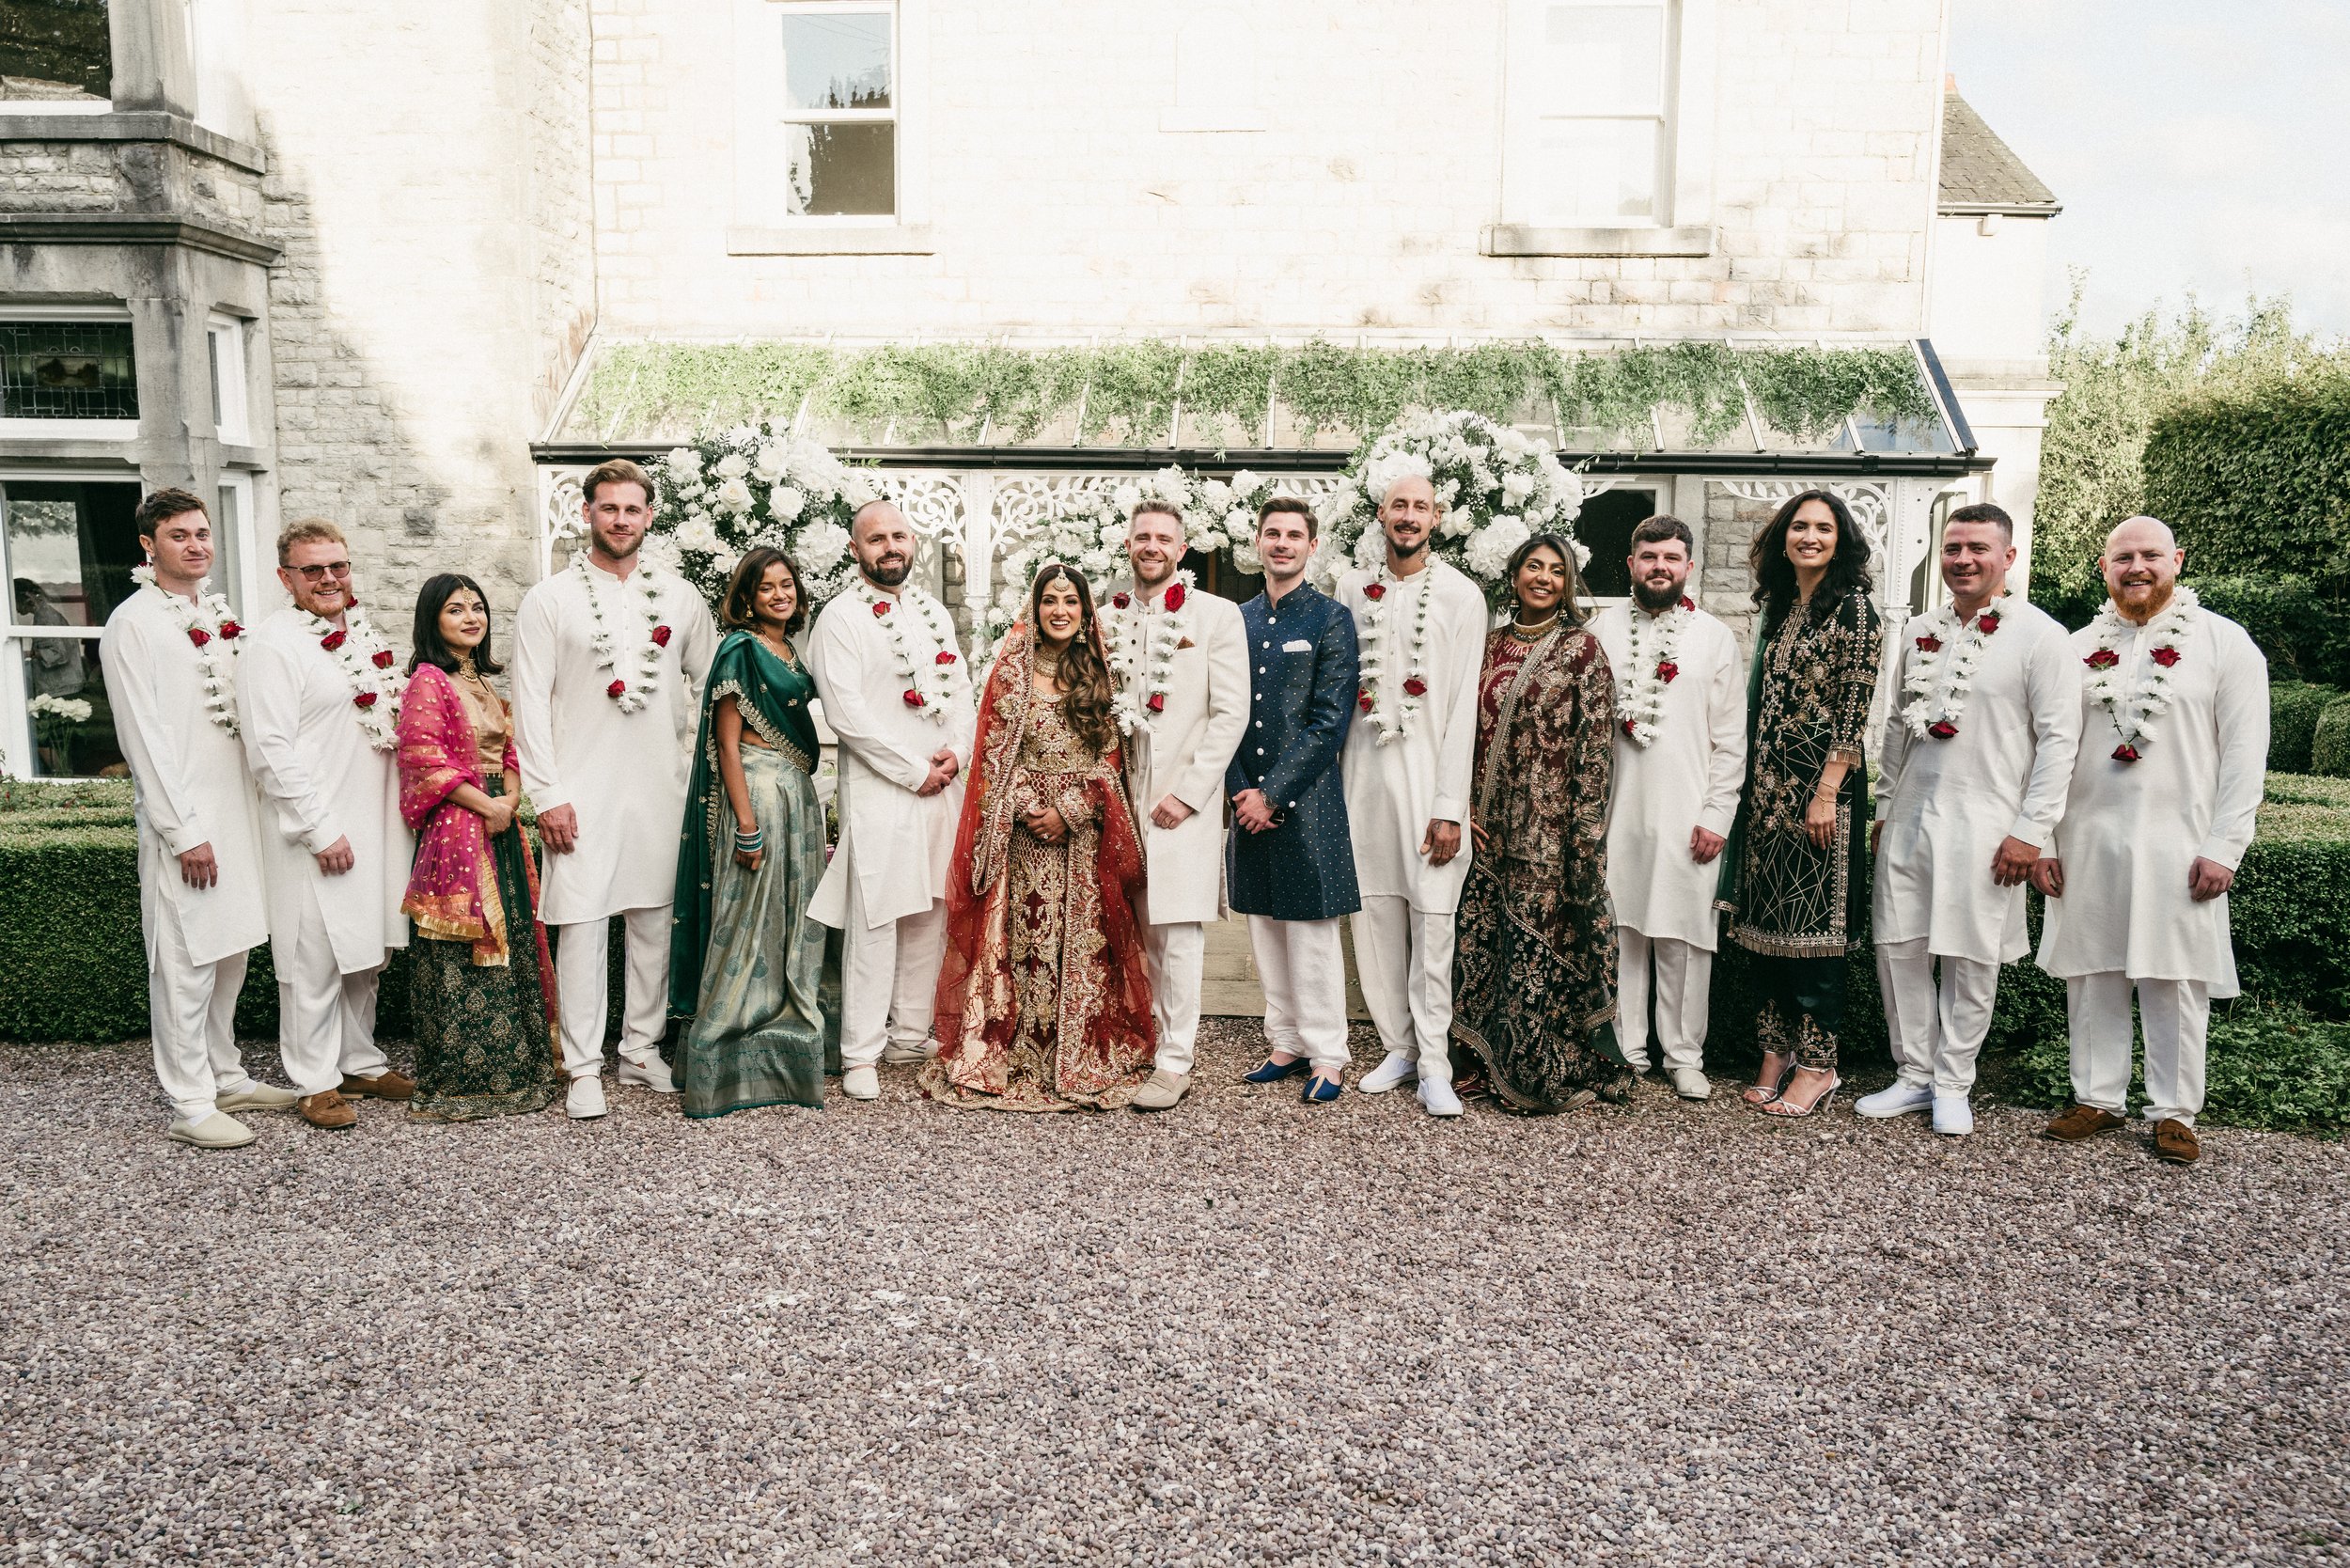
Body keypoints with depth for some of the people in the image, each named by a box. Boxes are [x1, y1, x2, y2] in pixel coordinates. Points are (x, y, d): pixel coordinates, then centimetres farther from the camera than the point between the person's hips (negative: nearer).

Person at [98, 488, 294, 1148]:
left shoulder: (219, 614, 13)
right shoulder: (132, 623, -8)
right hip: (181, 817, -7)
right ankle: (191, 1105, 5)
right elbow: (144, 736, -12)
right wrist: (184, 832, -15)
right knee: (185, 963, -3)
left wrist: (258, 804, 11)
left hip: (237, 805, 7)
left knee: (230, 952, 14)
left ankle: (226, 1077, 26)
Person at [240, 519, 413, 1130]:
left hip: (376, 828, 7)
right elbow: (271, 751, -16)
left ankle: (361, 1062, 28)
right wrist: (322, 831, -18)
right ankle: (315, 1083, 12)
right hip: (316, 836, -7)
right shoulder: (272, 644, -11)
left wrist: (402, 810, 14)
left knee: (366, 953, 15)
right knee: (316, 961, 0)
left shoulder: (362, 636, 13)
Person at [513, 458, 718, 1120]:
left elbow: (712, 681, 16)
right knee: (582, 924, -3)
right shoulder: (550, 600, 1)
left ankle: (642, 1050, 21)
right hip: (583, 793, -3)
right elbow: (531, 702, -3)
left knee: (655, 920, 7)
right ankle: (584, 1067, 7)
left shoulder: (678, 595, 9)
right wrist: (546, 795, -8)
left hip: (661, 788, 3)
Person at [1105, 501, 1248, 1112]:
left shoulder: (1216, 615, -2)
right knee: (1137, 927, 8)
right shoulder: (1110, 619, 11)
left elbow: (1231, 713, -7)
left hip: (1183, 800, -4)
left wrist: (1186, 793, -12)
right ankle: (1148, 1036, 21)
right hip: (1124, 796, 4)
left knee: (1177, 930, -4)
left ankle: (1175, 1062, 3)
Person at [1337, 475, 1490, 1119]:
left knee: (1432, 921, -5)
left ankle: (1434, 1067, 2)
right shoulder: (1352, 589, 10)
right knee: (1375, 917, 5)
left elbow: (1464, 704, -5)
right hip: (1363, 770, 3)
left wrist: (1449, 807, -11)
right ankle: (1399, 1047, 17)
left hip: (1429, 771, -3)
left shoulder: (1460, 594, 0)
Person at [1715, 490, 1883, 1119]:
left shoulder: (1852, 607, -6)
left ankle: (1817, 1062, 8)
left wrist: (1827, 792, -17)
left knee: (1813, 920, -2)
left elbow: (1854, 708, -12)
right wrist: (1754, 781, 13)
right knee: (1767, 920, 8)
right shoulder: (1778, 606, 14)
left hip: (1821, 785, -7)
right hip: (1768, 785, 7)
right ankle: (1777, 1049, 18)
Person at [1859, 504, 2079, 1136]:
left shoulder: (2039, 635, -5)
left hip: (1984, 825, -5)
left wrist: (2031, 830, -12)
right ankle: (1915, 1076, 20)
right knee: (1898, 949, 6)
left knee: (1971, 960, 3)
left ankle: (1952, 1085, 17)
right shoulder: (1919, 633, 11)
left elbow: (2058, 739, -8)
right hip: (1909, 820, 5)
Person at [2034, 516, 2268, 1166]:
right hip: (2086, 842, 3)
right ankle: (2098, 1097, 19)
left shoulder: (2223, 642, 1)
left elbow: (2244, 752, -2)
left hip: (2177, 844, -2)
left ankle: (2176, 1112, 15)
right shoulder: (2078, 648, 9)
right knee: (2090, 974, 7)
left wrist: (2223, 847, -8)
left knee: (2174, 982, 2)